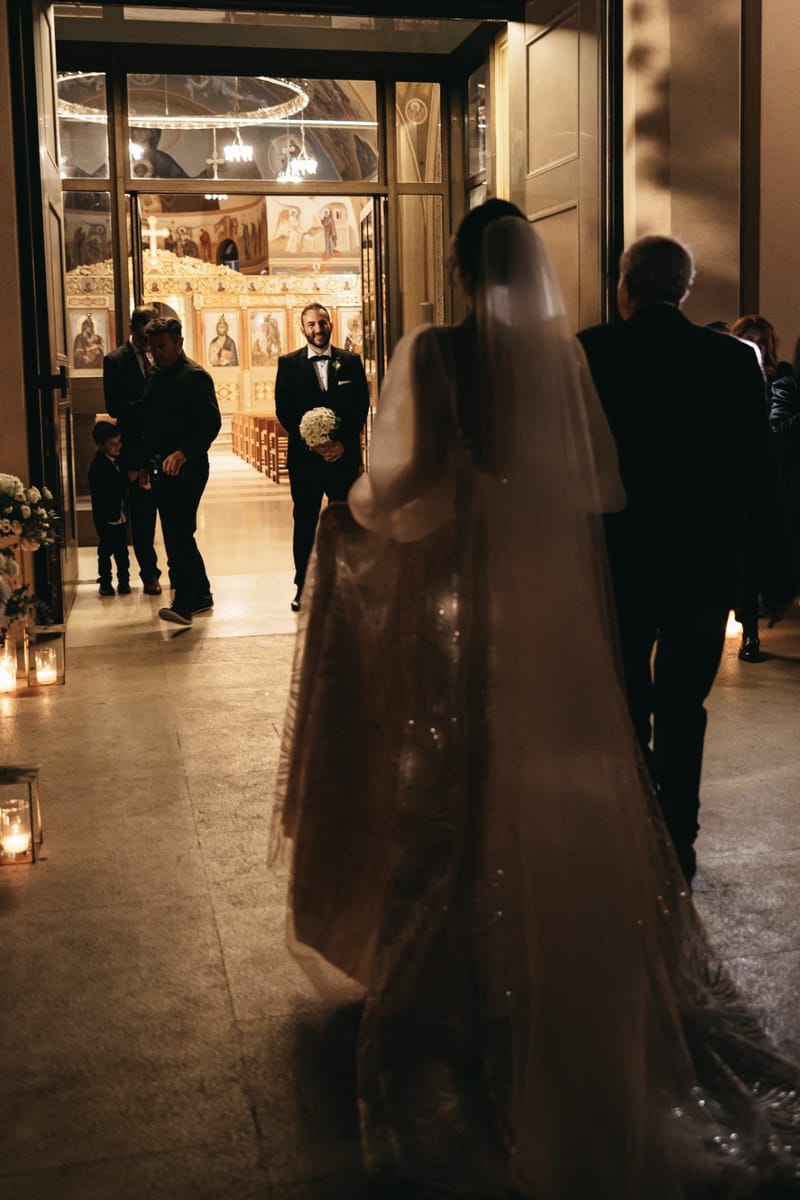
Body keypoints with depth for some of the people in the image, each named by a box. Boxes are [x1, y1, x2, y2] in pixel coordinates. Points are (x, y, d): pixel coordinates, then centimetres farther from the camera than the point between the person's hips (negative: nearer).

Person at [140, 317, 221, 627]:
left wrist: (183, 453, -27)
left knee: (178, 535, -12)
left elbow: (211, 423, -17)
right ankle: (201, 595, 24)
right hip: (161, 469, 9)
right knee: (179, 535, 13)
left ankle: (184, 604, -11)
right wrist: (146, 464, 16)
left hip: (185, 469, -9)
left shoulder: (195, 376, -10)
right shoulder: (156, 378, 16)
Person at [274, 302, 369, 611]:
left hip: (344, 454, 1)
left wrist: (343, 443, -10)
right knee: (304, 524, 5)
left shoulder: (351, 362, 7)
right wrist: (312, 444, -11)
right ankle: (303, 587, 13)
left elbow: (361, 406, 3)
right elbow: (283, 411, 0)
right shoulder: (289, 364, 4)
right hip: (304, 457, 0)